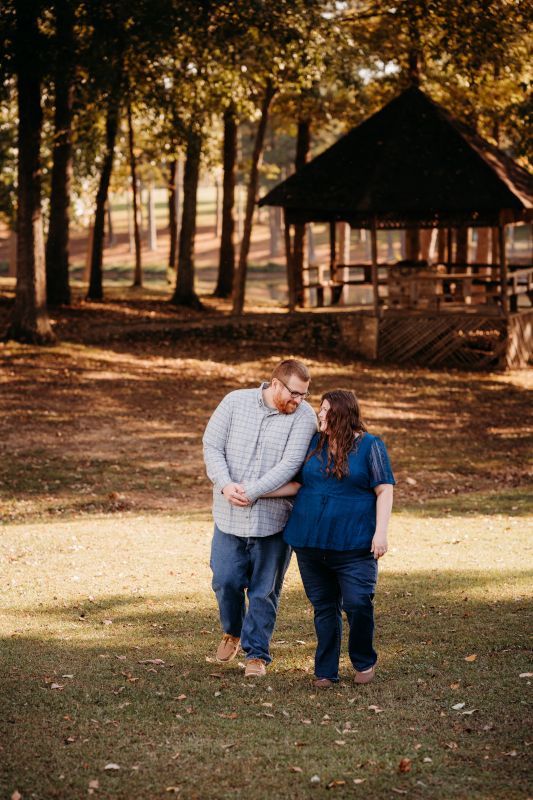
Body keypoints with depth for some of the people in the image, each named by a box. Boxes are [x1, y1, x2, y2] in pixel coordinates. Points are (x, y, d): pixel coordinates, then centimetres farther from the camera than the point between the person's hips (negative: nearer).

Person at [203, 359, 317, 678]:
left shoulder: (304, 416, -8)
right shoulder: (235, 402, -1)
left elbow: (290, 464, -16)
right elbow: (212, 446, -1)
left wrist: (251, 492, -22)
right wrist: (225, 485, -17)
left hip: (272, 518, -1)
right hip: (230, 516, 2)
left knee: (264, 590, 5)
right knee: (226, 580, 5)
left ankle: (257, 653, 19)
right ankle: (233, 631, 34)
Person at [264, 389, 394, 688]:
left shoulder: (370, 446, -2)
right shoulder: (313, 444, 11)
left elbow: (384, 490, -4)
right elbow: (296, 484, 14)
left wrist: (381, 532, -13)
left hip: (353, 545, -4)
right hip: (311, 542, 4)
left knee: (358, 604, -11)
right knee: (324, 608, 8)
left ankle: (364, 662, 13)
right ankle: (326, 671, 16)